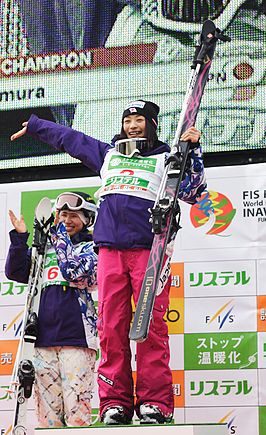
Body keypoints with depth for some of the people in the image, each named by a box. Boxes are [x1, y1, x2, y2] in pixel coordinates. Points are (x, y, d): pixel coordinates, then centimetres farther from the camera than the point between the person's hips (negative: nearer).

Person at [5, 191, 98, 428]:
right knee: (46, 406, 3)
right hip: (44, 338, 4)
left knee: (76, 407, -10)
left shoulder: (93, 247, 7)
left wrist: (59, 234, -8)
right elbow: (15, 272, 13)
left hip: (77, 337, -4)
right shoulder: (46, 247, 20)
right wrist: (19, 238, 3)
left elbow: (75, 271, -12)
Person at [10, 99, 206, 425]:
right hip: (110, 249, 3)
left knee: (151, 325, -11)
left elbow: (191, 192, 3)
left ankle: (155, 403, -12)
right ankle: (115, 402, -4)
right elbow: (67, 138, 37)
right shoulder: (108, 153, 26)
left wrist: (193, 151, -5)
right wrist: (34, 125, 46)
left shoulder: (165, 157, 15)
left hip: (149, 249, -3)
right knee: (111, 325, -5)